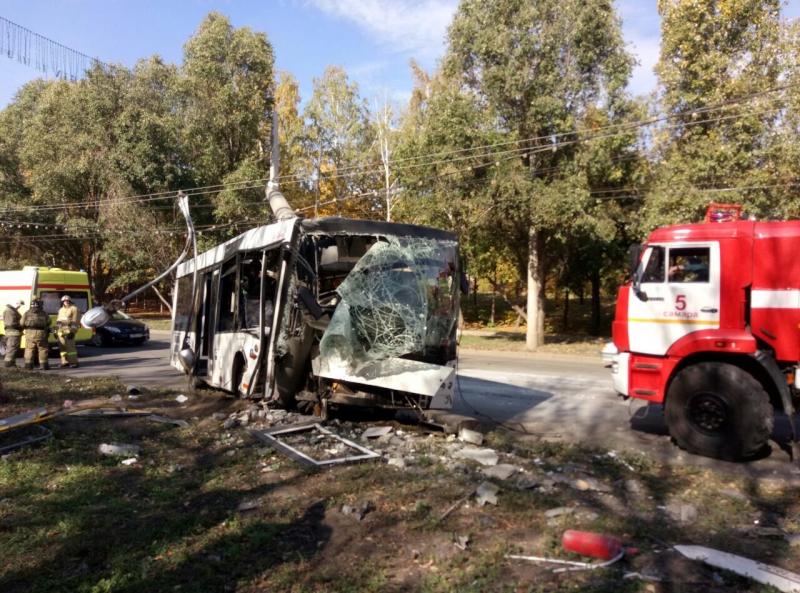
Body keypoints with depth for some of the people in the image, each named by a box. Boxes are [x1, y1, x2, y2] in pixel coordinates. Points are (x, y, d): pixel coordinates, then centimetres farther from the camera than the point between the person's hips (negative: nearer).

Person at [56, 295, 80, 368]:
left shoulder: (74, 309, -1)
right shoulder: (61, 310, 22)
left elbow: (75, 321, -9)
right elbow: (58, 321, 25)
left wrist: (72, 331, -18)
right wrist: (56, 331, 17)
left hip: (69, 331, -7)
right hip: (60, 331, 7)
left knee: (70, 347, -11)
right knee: (62, 347, 6)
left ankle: (73, 362, -8)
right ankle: (65, 362, 12)